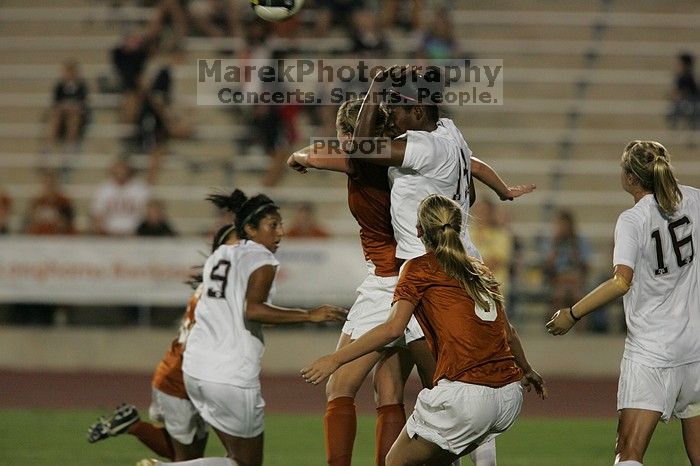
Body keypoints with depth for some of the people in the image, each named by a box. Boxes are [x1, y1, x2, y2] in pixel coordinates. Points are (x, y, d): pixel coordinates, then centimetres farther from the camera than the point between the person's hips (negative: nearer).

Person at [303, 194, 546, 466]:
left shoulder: (419, 269, 2)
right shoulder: (481, 271, 20)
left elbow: (393, 328, -10)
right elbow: (507, 332, 29)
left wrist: (336, 359, -9)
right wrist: (527, 371, 47)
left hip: (464, 391, -7)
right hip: (510, 398, 7)